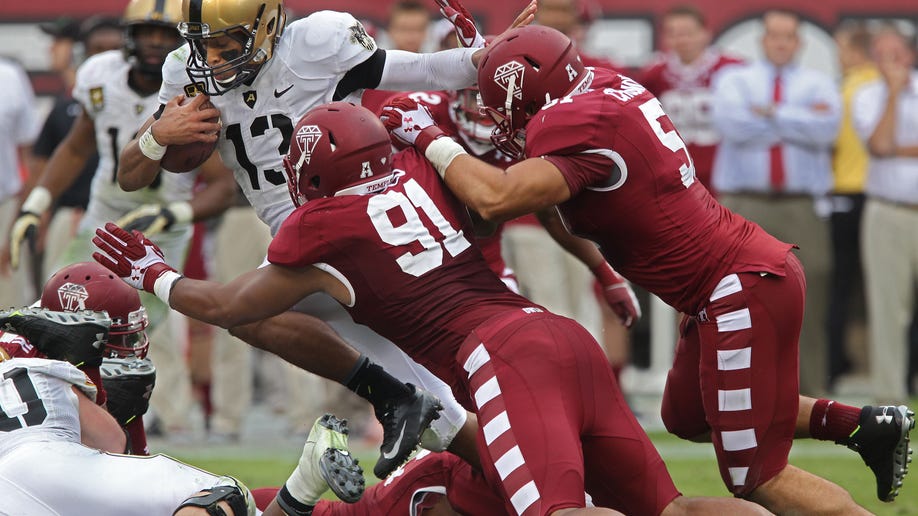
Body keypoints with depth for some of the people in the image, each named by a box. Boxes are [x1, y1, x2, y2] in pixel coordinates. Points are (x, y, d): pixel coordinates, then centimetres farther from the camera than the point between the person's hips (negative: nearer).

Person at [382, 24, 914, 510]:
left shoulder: (584, 128, -21)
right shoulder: (611, 89, 6)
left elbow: (497, 198, -32)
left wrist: (430, 139, -17)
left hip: (743, 291, -10)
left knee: (758, 480, -3)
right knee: (688, 418, 29)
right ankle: (866, 425, 26)